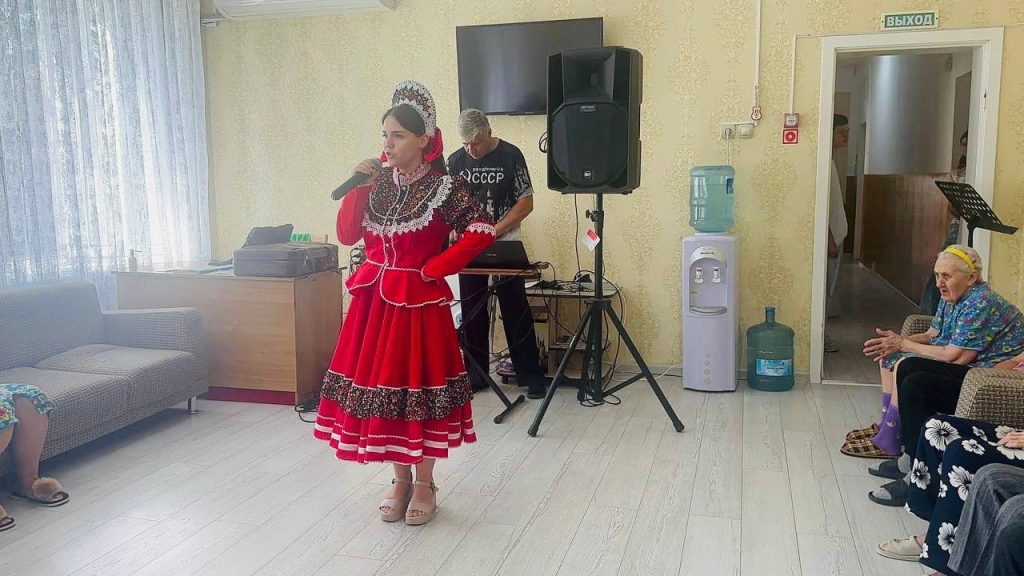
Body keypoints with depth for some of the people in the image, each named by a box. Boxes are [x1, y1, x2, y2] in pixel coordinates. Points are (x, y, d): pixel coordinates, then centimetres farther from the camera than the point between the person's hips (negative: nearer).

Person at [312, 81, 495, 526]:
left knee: (417, 388, 2)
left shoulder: (443, 188, -9)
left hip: (417, 301, -5)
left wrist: (434, 268, -14)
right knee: (380, 386, 8)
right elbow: (347, 235, 4)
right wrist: (358, 189, -8)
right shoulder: (378, 183, 6)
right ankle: (401, 481, 26)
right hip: (374, 300, 5)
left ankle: (424, 485, 20)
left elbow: (482, 232, -17)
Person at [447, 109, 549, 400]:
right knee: (472, 312, 7)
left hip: (506, 245, -3)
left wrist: (495, 231, -15)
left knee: (515, 311, -1)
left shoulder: (511, 155, -7)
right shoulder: (456, 160, 2)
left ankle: (531, 376, 8)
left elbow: (526, 202, -7)